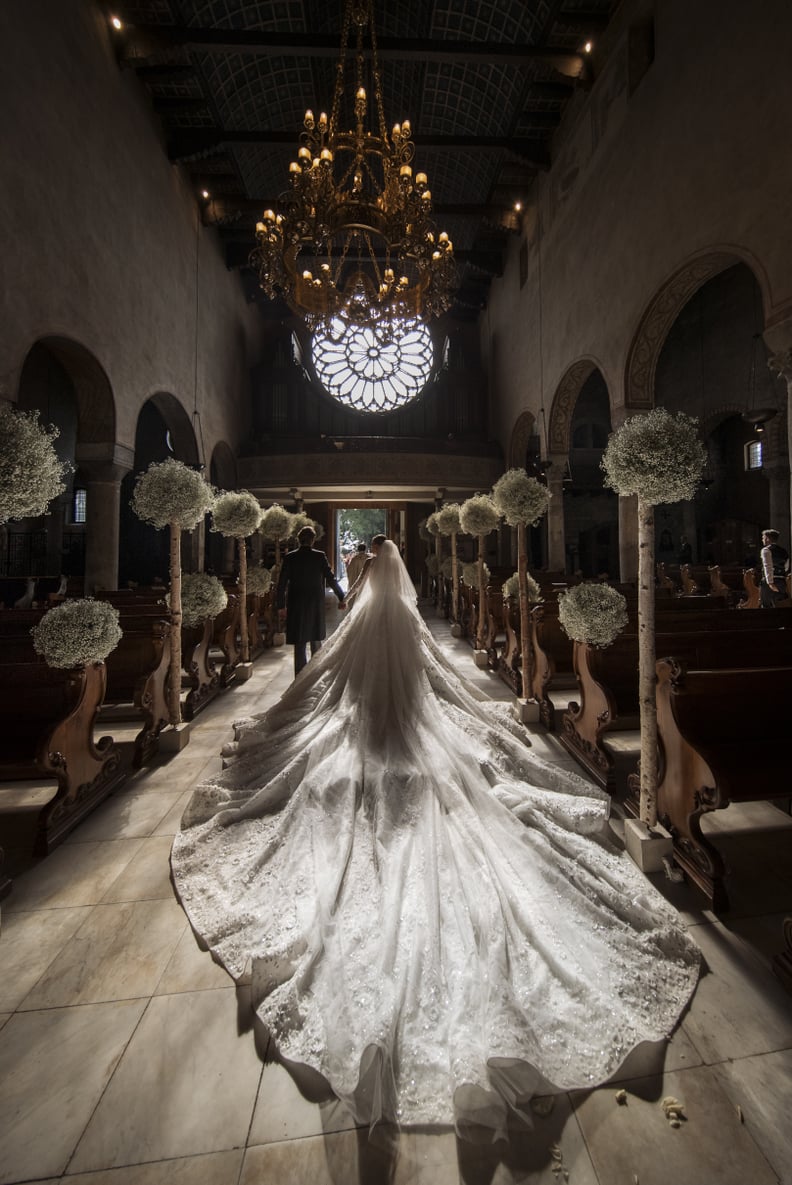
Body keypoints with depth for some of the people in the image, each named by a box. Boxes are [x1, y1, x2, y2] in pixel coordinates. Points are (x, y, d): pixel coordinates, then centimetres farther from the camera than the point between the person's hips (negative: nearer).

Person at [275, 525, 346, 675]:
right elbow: (331, 579, -4)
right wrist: (341, 598, 7)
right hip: (316, 606, 1)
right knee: (316, 642, 17)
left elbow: (282, 584, -3)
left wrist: (280, 606, 4)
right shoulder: (320, 556, -5)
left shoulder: (289, 557, -3)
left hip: (296, 606, 0)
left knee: (300, 645, 4)